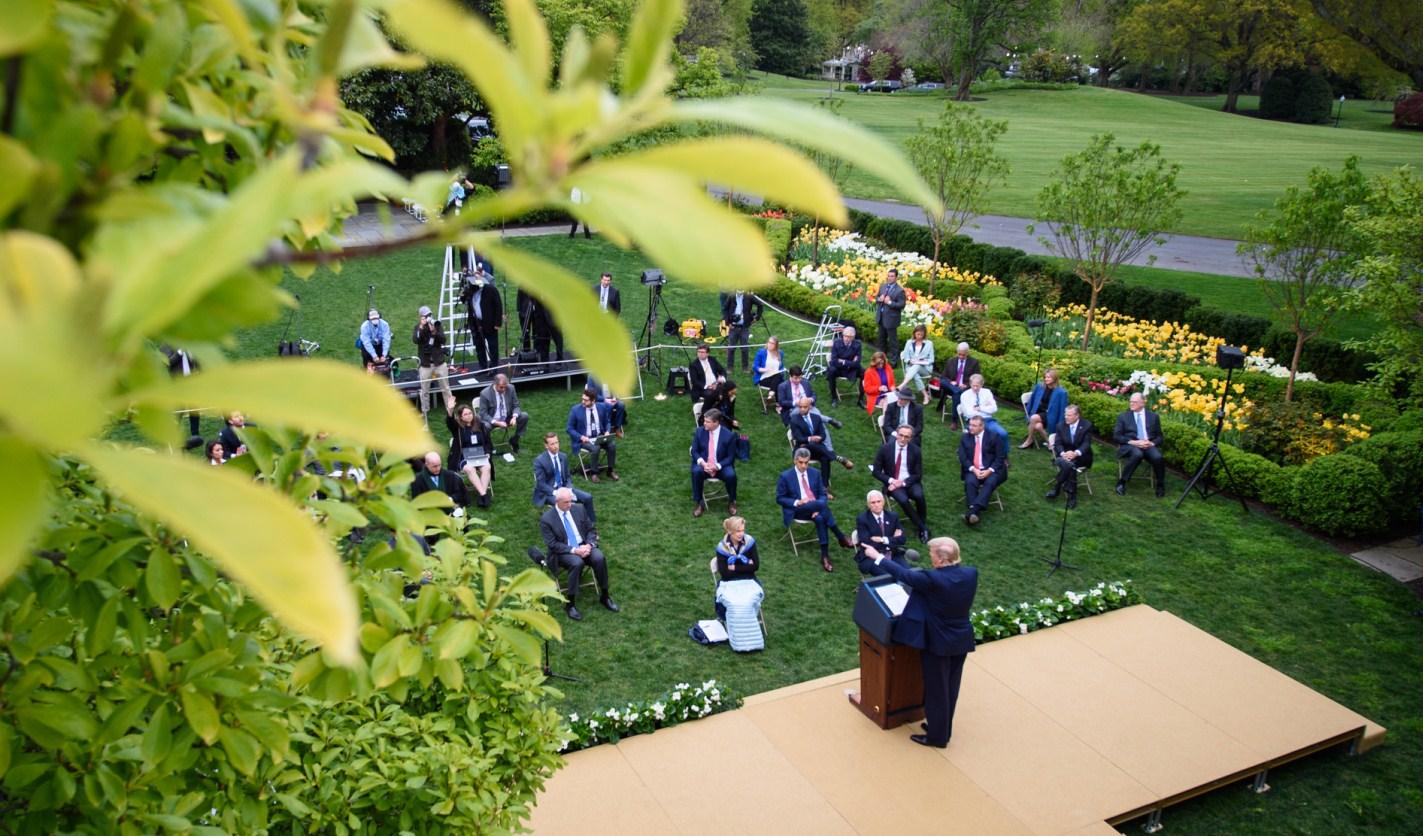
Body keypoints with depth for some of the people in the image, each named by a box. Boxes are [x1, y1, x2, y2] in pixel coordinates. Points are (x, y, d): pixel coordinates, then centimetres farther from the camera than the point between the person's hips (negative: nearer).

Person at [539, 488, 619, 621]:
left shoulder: (578, 510, 5)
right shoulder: (546, 519, -9)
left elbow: (591, 530, 10)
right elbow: (552, 544, -13)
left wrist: (589, 545, -11)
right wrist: (574, 550, -22)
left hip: (583, 546, 4)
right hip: (563, 552, -4)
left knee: (599, 558, -25)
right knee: (577, 563, -36)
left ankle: (604, 596, -9)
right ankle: (570, 604, -25)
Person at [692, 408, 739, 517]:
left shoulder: (728, 435, -12)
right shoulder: (699, 431, -4)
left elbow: (730, 457, -7)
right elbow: (694, 451, 1)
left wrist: (717, 466, -23)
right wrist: (702, 462, -20)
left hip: (721, 466, -1)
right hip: (703, 465, 1)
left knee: (731, 475, -31)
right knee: (696, 472, -32)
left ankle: (731, 502, -2)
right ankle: (698, 503, -15)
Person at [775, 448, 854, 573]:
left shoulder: (815, 474, 8)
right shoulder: (786, 477, -3)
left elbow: (822, 494, 10)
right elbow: (779, 499, -1)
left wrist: (818, 508, -12)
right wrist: (797, 502, -17)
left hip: (816, 508, 4)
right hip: (797, 510, -4)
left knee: (820, 518, -36)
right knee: (822, 504, -34)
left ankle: (824, 556, -34)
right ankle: (841, 537, -30)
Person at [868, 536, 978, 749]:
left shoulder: (932, 579, -29)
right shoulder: (971, 574, -12)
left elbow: (904, 574, -16)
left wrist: (878, 557, -4)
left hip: (937, 643, -6)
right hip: (962, 641, 6)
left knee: (936, 691, 11)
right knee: (951, 688, 21)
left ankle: (937, 737, 26)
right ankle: (944, 729, 39)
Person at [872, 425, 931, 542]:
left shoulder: (915, 450, -3)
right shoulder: (885, 448, -4)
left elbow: (918, 474, -1)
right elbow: (876, 471, 1)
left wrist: (903, 483, -16)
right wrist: (891, 480, -15)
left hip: (910, 483, 1)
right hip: (893, 483, -1)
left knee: (919, 495, -32)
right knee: (903, 500, -32)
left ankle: (923, 525, -9)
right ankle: (922, 528, -16)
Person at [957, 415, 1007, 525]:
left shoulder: (993, 437, 2)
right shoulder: (965, 438, 9)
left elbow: (1000, 457, -3)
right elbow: (963, 458, 2)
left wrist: (989, 471, -16)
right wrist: (974, 470, -15)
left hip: (991, 470, -2)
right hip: (973, 470, 2)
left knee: (990, 482, -33)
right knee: (970, 482, -31)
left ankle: (973, 510, -47)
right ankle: (974, 512, -40)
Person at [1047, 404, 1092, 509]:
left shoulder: (1087, 425, -4)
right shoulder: (1061, 425, 4)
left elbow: (1086, 444, -13)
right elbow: (1058, 444, -3)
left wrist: (1075, 453, -33)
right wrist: (1063, 453, -26)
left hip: (1081, 457, -1)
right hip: (1064, 455, 1)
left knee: (1071, 462, -35)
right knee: (1069, 464, -34)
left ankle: (1056, 488, -25)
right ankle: (1072, 494, -29)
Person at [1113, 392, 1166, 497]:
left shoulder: (1153, 416, 16)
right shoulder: (1123, 416, 11)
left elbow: (1160, 437, 14)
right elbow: (1116, 436, 2)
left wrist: (1152, 443, -9)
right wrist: (1133, 442, -13)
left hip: (1149, 445, 2)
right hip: (1130, 445, -2)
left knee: (1158, 457, -32)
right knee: (1137, 454, -38)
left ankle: (1160, 486, -9)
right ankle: (1121, 482, -24)